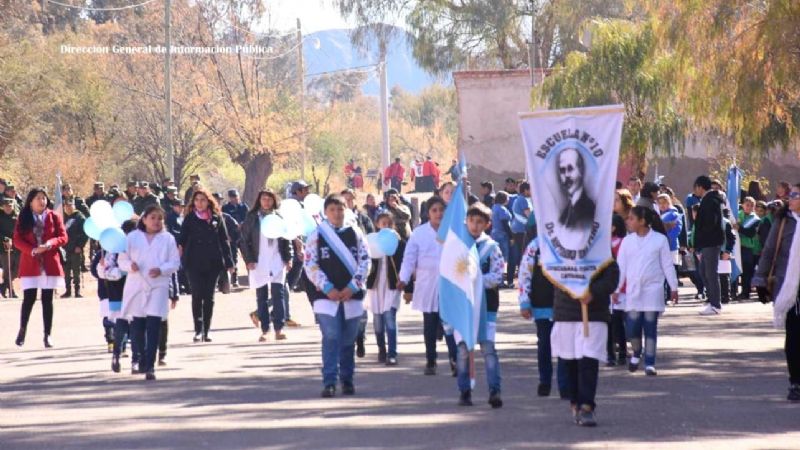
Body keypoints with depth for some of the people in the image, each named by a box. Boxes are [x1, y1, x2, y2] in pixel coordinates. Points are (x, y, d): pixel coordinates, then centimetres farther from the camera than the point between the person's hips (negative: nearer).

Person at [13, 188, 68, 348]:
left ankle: (47, 335, 6)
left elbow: (63, 237, 1)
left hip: (50, 264, 1)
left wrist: (50, 243, -19)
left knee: (47, 300, 3)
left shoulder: (54, 217, 4)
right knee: (29, 298, -3)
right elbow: (17, 240, -2)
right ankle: (22, 330, 15)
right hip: (30, 264, -1)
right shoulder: (23, 219, 3)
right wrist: (33, 250, -18)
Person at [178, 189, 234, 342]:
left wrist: (228, 262, 4)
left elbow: (224, 240, 7)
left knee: (209, 297, 4)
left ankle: (206, 331, 10)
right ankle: (198, 331, -5)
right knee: (197, 296, -6)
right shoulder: (189, 219, 4)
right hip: (194, 263, -1)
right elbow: (182, 237, 2)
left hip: (213, 263, 1)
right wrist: (179, 245, -17)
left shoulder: (217, 218, 6)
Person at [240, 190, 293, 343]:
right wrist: (249, 260, -8)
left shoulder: (279, 217, 9)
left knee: (278, 294, -6)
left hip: (277, 262, 1)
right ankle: (265, 330, 6)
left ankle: (279, 329, -7)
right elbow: (244, 240, 0)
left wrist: (288, 258, 3)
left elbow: (286, 239, 12)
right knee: (261, 297, 2)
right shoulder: (252, 217, 2)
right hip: (259, 263, -1)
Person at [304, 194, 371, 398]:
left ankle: (347, 380, 18)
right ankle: (329, 382, -11)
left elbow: (365, 261, 4)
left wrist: (352, 287, -7)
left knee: (348, 340, 8)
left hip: (352, 295, 2)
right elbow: (310, 265, -2)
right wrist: (328, 288, -11)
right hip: (326, 296, -2)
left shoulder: (355, 234, 7)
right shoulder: (317, 235, 2)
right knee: (331, 338, -11)